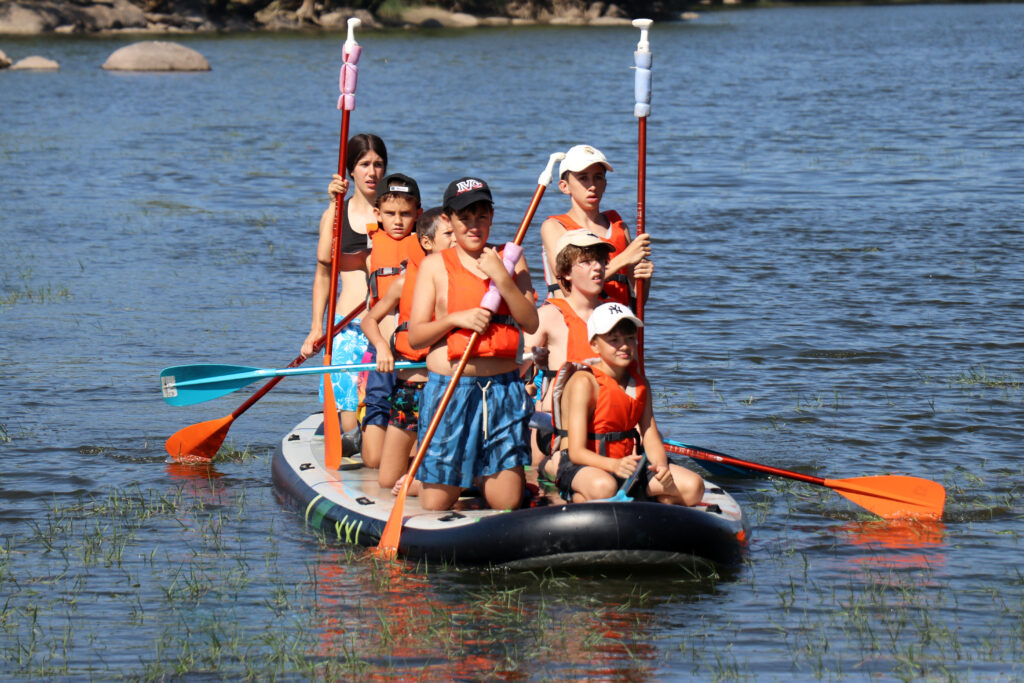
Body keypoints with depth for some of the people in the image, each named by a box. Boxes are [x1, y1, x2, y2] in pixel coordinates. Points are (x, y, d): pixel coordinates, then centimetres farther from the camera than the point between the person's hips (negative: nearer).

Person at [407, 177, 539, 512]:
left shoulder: (510, 261, 9)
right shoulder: (434, 265, 2)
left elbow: (530, 323, -3)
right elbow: (415, 336, -1)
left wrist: (502, 279, -14)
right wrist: (456, 319, -17)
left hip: (503, 387, 2)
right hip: (449, 387, -2)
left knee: (507, 502, 1)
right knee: (436, 504, 0)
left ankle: (476, 476, 31)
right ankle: (419, 478, 32)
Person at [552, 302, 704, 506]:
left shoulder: (639, 384, 9)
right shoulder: (583, 382, -13)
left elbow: (651, 439, 3)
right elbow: (576, 452, -20)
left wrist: (661, 467, -21)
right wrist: (614, 465, -39)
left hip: (626, 463, 6)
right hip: (581, 467, -6)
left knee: (693, 487, -12)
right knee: (603, 487, -42)